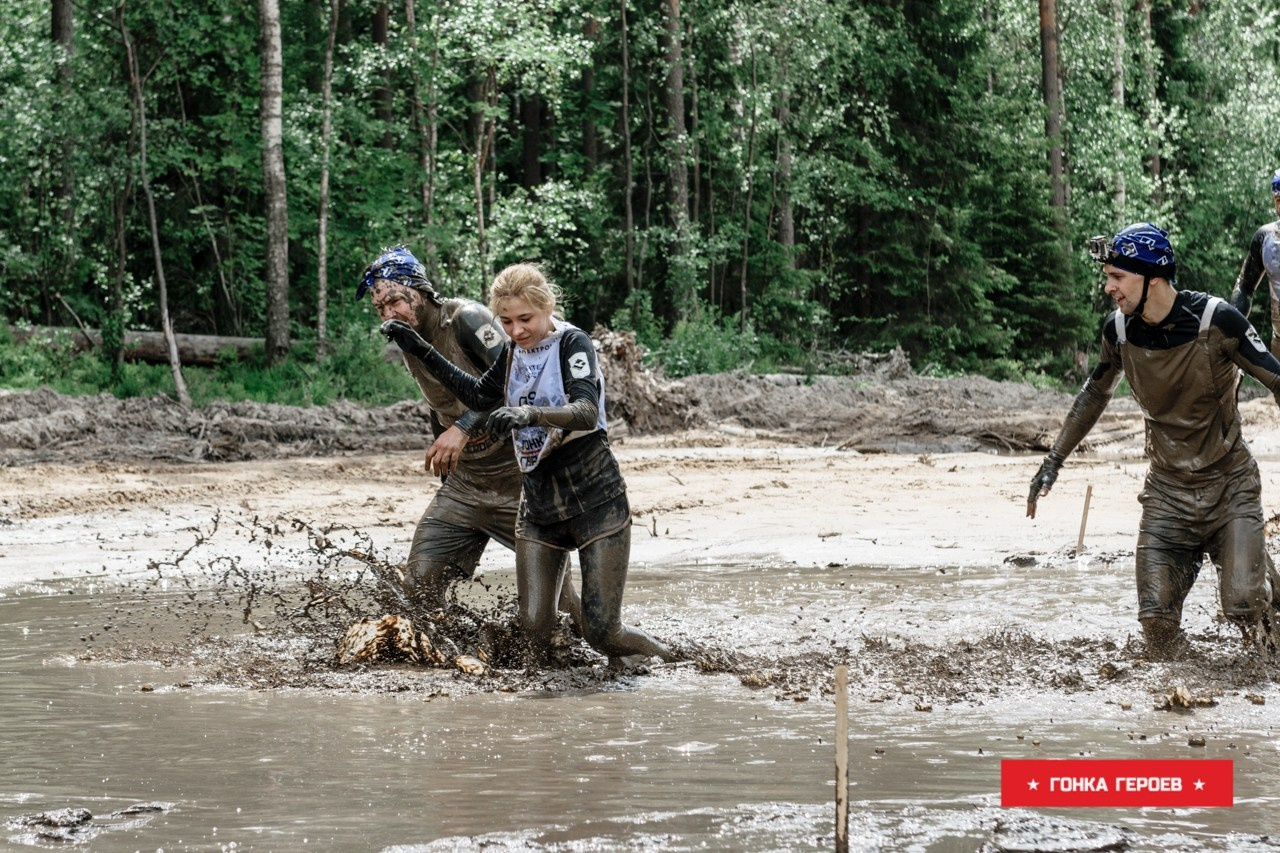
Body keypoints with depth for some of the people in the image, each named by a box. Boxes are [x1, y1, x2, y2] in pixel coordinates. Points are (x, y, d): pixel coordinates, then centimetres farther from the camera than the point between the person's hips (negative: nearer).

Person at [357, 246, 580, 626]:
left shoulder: (466, 318, -16)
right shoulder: (411, 346, 8)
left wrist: (463, 429, -38)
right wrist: (443, 463, 25)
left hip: (518, 478, -7)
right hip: (464, 482, 7)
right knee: (420, 582, -5)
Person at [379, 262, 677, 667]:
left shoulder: (572, 343, -13)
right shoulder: (514, 351, 7)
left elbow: (586, 413, -29)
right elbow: (479, 395, 26)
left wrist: (531, 414, -48)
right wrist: (423, 352, 18)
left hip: (596, 504, -6)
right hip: (538, 508, 6)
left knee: (602, 633, -6)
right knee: (533, 630, -7)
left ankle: (673, 664, 19)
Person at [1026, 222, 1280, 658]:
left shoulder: (1215, 320, -18)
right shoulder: (1119, 330, -5)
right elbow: (1095, 393, 14)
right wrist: (1053, 460, 16)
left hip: (1230, 487, -3)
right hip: (1167, 492, 3)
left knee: (1244, 605, -20)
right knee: (1156, 619, -7)